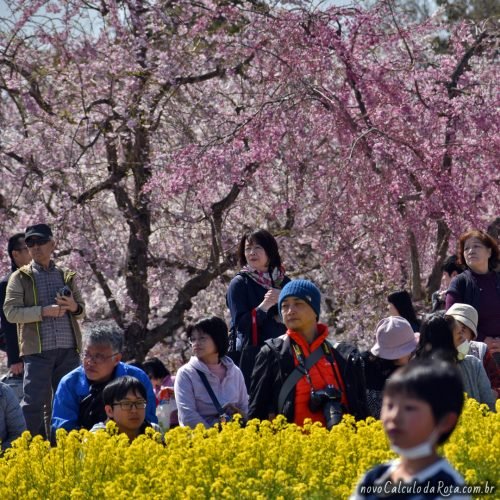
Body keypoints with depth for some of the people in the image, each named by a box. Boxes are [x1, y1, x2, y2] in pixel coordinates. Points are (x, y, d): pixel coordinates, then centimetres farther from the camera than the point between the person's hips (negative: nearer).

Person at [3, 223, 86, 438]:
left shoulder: (67, 276, 16)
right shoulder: (20, 278, 6)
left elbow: (82, 310, 19)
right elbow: (11, 312, -4)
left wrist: (74, 307, -5)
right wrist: (44, 311, -15)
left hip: (68, 350, 3)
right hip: (37, 350, -3)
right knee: (33, 403, -7)